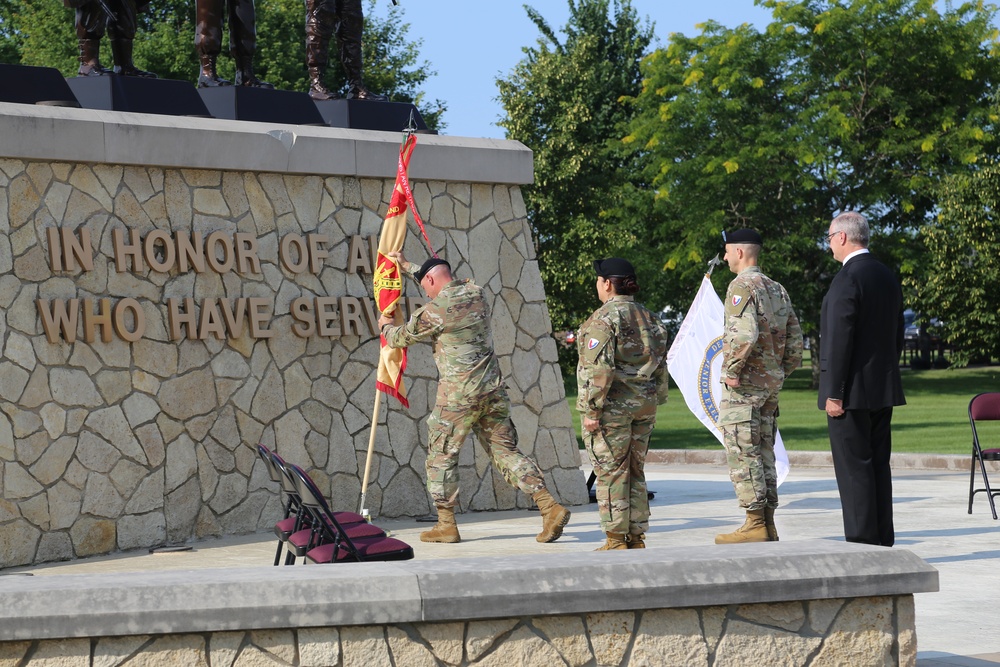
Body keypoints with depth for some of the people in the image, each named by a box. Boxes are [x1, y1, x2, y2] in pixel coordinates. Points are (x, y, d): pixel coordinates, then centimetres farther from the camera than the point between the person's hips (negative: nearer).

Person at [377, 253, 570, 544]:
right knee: (506, 452, 7)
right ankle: (550, 506, -5)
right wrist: (406, 265, 44)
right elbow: (447, 284, 31)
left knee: (441, 455, 8)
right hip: (494, 392, 6)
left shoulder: (433, 311, -10)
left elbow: (400, 338, 7)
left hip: (458, 396, -6)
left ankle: (446, 525, 10)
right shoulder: (476, 293, 9)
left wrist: (386, 326, 32)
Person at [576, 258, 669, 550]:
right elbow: (660, 366, 14)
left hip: (612, 406, -7)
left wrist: (592, 408, -16)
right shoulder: (648, 317, 13)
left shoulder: (603, 318, -12)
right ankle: (637, 537, 14)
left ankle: (616, 540, -2)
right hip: (644, 405, 8)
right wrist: (653, 403, 19)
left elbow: (599, 368, -19)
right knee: (635, 472, 13)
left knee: (611, 472, -3)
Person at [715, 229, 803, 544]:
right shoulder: (778, 290, 16)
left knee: (742, 454, -7)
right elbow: (795, 343, 16)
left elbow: (745, 333, -27)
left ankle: (755, 525, -10)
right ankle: (768, 524, 12)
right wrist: (780, 374, 18)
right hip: (771, 384, 9)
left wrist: (732, 369, -19)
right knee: (763, 454, 11)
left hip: (743, 384, -9)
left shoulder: (742, 286, -12)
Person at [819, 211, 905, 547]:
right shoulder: (888, 276, 13)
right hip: (884, 390, 9)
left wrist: (833, 393, -17)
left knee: (854, 468, -6)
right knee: (878, 465, 11)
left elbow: (839, 340, -18)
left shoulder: (847, 278, -15)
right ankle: (883, 541, 13)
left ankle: (862, 542, -6)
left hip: (853, 391, -9)